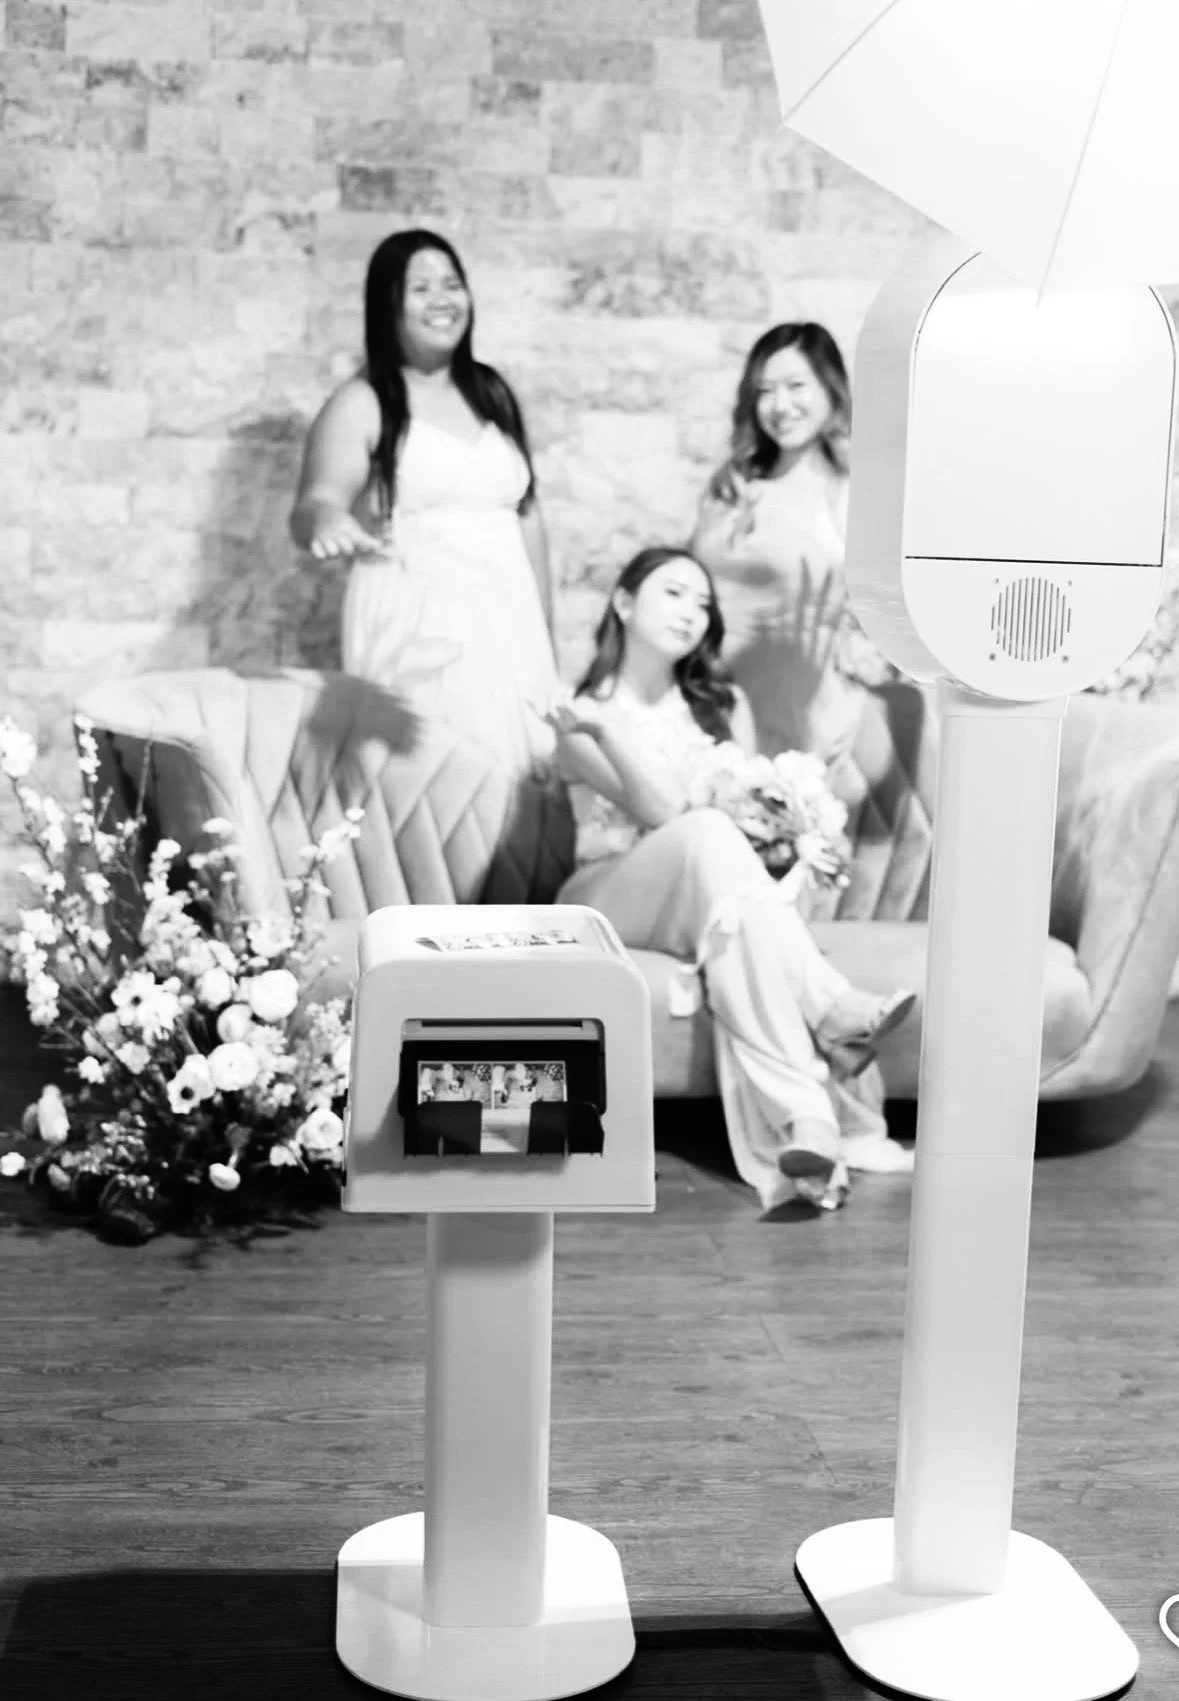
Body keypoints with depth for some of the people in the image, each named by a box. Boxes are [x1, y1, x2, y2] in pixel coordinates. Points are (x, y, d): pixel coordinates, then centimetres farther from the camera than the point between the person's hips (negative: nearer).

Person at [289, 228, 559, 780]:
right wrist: (328, 521, -39)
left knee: (525, 767, 0)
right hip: (417, 624, -5)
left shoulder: (492, 393, 14)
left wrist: (547, 632, 17)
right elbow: (314, 505, -15)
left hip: (507, 621, 5)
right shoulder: (361, 404, -2)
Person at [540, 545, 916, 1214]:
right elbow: (661, 812, -17)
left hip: (707, 893, 3)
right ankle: (836, 1014, -45)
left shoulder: (725, 705, 14)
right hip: (613, 896, -3)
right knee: (709, 833, -36)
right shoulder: (583, 715, -2)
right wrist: (601, 725, -31)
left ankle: (806, 1124, -53)